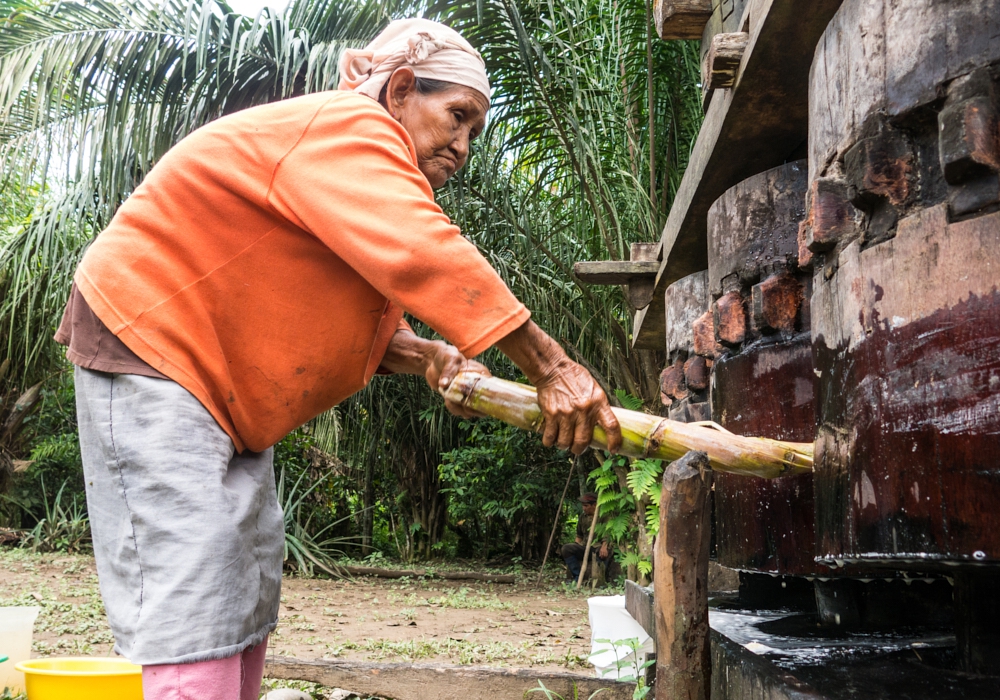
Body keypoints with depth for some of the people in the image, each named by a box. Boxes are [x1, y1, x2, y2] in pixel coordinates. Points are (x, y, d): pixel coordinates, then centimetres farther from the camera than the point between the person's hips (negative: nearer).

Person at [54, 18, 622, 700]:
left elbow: (353, 324, 11)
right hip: (149, 348, -11)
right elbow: (422, 257, -33)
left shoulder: (364, 170, 14)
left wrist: (430, 356, -9)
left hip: (226, 387, 11)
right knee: (192, 626, -15)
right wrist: (550, 367, -32)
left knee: (249, 590, 11)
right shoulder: (348, 126, -17)